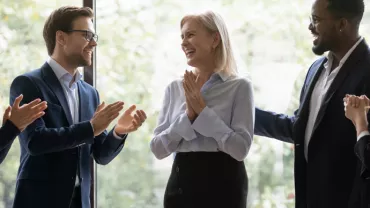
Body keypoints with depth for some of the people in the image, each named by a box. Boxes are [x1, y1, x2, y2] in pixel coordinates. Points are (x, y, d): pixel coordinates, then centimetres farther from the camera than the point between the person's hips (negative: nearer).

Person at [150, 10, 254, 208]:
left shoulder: (239, 87, -3)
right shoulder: (174, 88, 7)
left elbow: (240, 148, -12)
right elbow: (158, 148, 1)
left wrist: (203, 110, -13)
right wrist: (188, 115, -11)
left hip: (224, 183, -3)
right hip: (182, 182, 3)